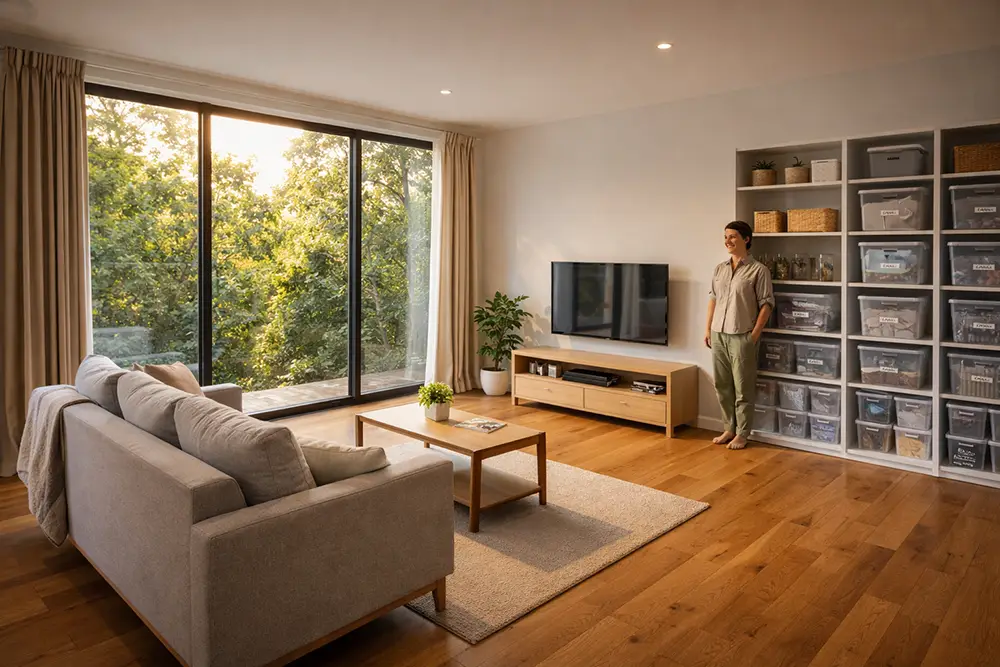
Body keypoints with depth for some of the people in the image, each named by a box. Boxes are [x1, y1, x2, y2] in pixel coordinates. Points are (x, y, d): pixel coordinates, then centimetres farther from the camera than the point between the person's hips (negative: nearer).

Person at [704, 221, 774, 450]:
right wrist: (708, 328, 11)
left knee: (743, 388, 2)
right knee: (722, 385, 12)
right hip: (718, 335, 6)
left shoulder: (758, 270, -7)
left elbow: (766, 303, -8)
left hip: (742, 336, -6)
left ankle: (742, 434, 13)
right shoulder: (719, 269, 10)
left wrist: (754, 334, -12)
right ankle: (730, 428, 25)